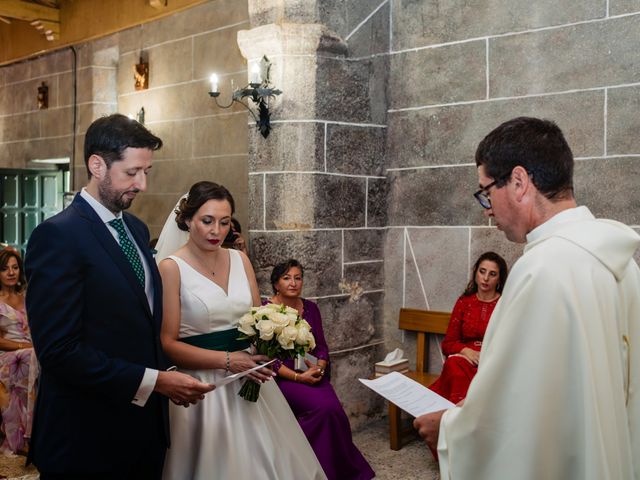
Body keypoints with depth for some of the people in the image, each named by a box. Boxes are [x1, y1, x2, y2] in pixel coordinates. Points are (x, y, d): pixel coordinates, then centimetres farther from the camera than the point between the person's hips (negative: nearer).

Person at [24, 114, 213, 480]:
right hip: (89, 438, -7)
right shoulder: (58, 236, -16)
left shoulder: (137, 229, 9)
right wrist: (152, 381, -19)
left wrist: (166, 381, 2)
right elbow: (59, 350, -21)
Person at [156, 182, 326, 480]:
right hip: (202, 386, -5)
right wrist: (227, 360, -19)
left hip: (247, 381, 5)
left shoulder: (240, 259, 6)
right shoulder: (172, 268, -10)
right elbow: (167, 344, -12)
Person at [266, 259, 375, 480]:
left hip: (313, 375, 4)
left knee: (334, 410, -23)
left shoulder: (310, 308, 10)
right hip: (283, 378, -4)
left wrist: (319, 367, -11)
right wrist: (298, 377, -18)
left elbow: (321, 346, 11)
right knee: (325, 407, -27)